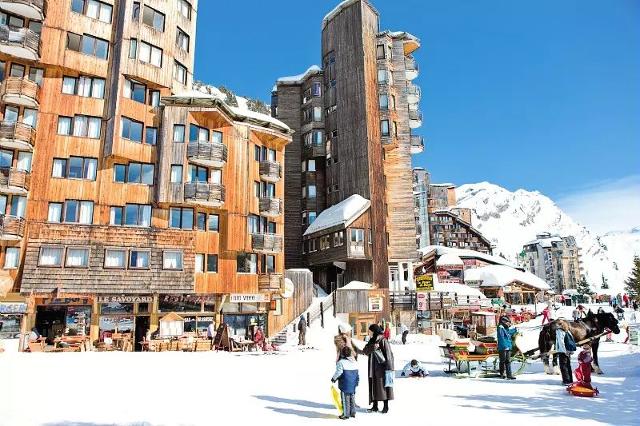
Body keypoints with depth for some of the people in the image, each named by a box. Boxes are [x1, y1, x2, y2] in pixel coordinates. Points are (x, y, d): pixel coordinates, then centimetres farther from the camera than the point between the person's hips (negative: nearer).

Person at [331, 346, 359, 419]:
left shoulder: (341, 362, -15)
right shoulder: (354, 362, 6)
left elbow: (338, 372, -15)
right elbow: (357, 374, 15)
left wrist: (333, 378, 0)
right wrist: (357, 382, 29)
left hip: (345, 385, -6)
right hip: (353, 385, 6)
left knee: (345, 399, 2)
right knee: (352, 399, 16)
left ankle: (346, 414, 6)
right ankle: (353, 412, 24)